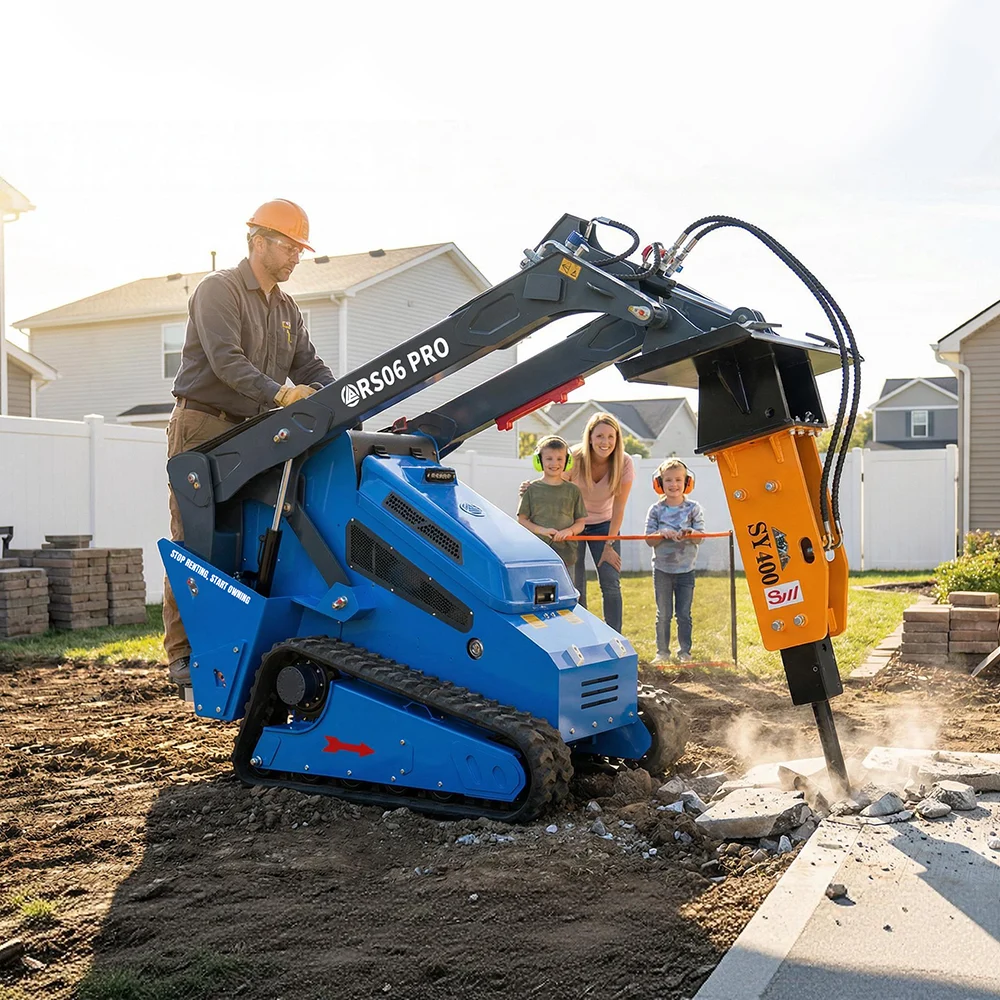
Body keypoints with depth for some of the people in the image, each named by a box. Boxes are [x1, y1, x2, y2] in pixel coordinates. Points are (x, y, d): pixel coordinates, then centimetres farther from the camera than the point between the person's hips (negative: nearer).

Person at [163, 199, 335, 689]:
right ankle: (182, 654, -3)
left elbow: (309, 366, 12)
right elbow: (225, 359, -21)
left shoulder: (285, 308, 18)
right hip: (202, 426, -7)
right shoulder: (218, 290, -6)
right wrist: (279, 392, -33)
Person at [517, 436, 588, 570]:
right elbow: (522, 519, 4)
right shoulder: (532, 489, 5)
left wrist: (569, 531, -12)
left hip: (565, 553, 1)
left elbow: (580, 521, 9)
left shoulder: (572, 491, 8)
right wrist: (541, 530, -13)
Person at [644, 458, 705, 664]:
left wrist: (689, 534, -29)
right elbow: (649, 540, -4)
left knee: (684, 614, 5)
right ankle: (662, 652, 15)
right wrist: (662, 535, -23)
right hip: (662, 569, 0)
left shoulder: (693, 508, -1)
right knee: (663, 614, 6)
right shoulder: (656, 510, -1)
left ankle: (684, 652, 17)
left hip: (686, 570, 0)